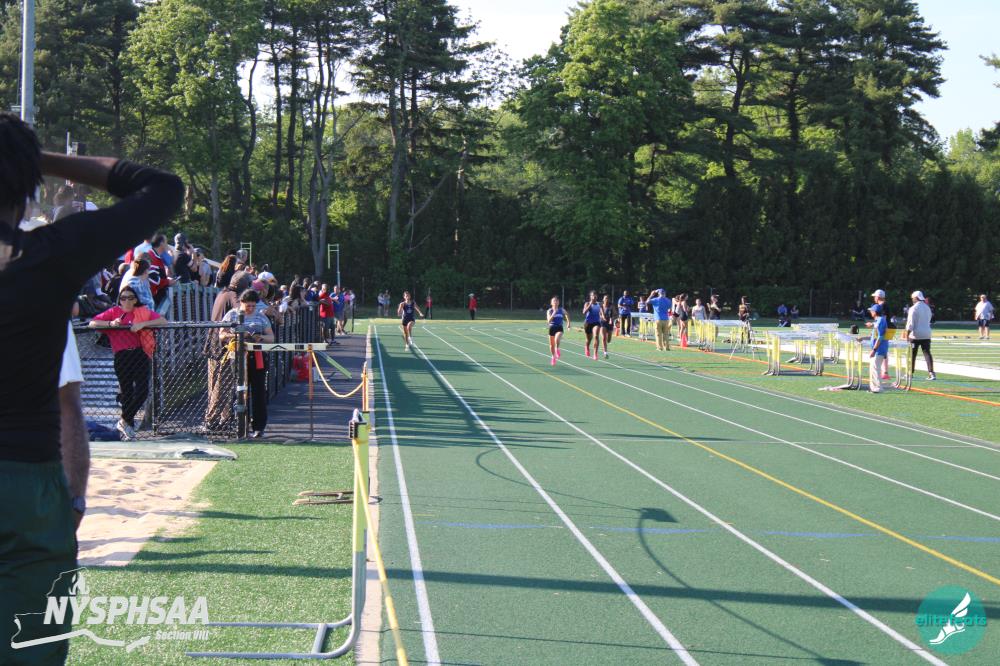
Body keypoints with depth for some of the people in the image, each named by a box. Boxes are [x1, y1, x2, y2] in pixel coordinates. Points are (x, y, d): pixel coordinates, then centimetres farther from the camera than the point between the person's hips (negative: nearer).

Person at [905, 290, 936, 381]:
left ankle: (910, 373, 13)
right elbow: (928, 321, 16)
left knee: (912, 355, 5)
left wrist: (907, 335, -12)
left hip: (915, 335, -5)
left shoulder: (913, 308, -10)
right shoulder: (927, 308, 12)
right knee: (927, 353, 1)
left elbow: (910, 323, -14)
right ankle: (931, 373, -10)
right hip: (926, 335, 5)